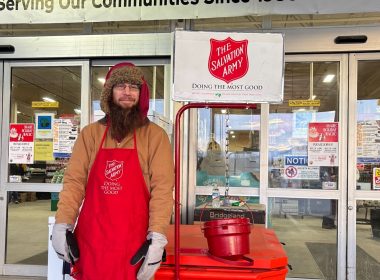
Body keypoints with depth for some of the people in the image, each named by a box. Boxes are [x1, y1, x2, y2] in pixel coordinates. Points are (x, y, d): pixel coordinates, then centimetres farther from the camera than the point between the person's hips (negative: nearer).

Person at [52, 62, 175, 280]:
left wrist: (157, 237, -16)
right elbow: (74, 181, 4)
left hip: (133, 241, -2)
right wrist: (62, 225, -7)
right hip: (90, 237, 2)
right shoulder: (90, 133, 7)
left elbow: (162, 188, -8)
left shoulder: (155, 135, -2)